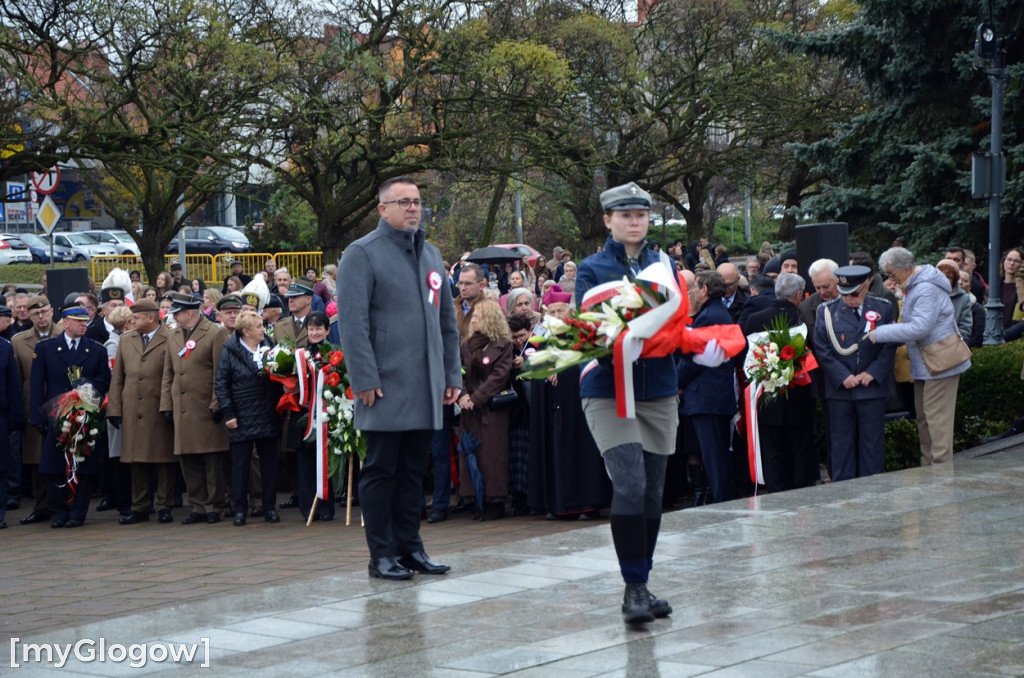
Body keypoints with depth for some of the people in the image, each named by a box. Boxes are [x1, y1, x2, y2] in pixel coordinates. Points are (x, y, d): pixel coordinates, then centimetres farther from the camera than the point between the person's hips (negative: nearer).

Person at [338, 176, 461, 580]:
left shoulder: (431, 255, 17)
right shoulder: (363, 254, -5)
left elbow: (447, 319, 21)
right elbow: (352, 323, -11)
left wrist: (452, 374, 14)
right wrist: (364, 379, -17)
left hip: (426, 391, 6)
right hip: (386, 391, -6)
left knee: (413, 471, 11)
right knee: (381, 471, 0)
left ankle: (410, 547, 17)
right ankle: (382, 555, 5)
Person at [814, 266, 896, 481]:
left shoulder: (883, 309, 3)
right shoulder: (827, 311, 2)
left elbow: (890, 345, 2)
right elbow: (822, 349, -1)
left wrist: (872, 373, -9)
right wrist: (842, 376, -10)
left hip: (872, 388, 0)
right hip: (838, 389, 0)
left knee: (872, 443, 4)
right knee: (841, 444, 5)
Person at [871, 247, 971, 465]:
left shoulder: (927, 290, -21)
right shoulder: (913, 287, 13)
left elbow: (919, 328, -28)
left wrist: (881, 334, -24)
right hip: (924, 366, 11)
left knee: (937, 420, -10)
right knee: (924, 420, 13)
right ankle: (928, 469, 20)